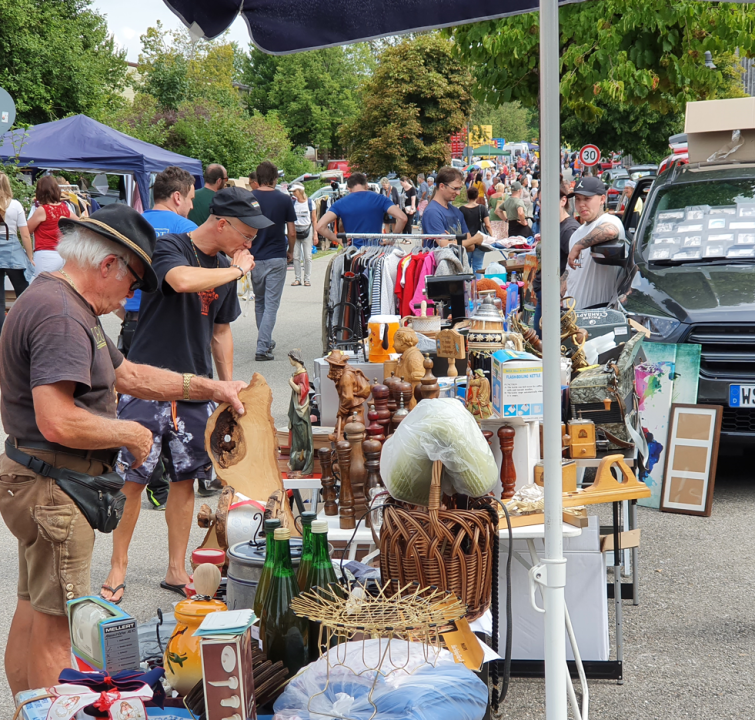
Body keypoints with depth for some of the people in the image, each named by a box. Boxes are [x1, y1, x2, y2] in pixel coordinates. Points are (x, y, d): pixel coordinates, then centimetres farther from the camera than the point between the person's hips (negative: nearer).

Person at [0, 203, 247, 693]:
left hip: (45, 484, 11)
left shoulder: (72, 308, 13)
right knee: (56, 624, -1)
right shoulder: (58, 315, -23)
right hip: (53, 487, -11)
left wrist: (208, 388, 18)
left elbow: (127, 375, 22)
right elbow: (57, 423, -31)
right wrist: (130, 434, -16)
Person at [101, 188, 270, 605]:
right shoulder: (170, 248, -9)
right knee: (132, 479, -2)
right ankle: (118, 568, 12)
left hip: (195, 391, 6)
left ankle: (176, 570, 19)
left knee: (185, 479, 9)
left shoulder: (225, 267, 11)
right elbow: (182, 280, -33)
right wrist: (236, 270, -18)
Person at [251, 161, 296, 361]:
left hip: (254, 258, 2)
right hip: (276, 258, -2)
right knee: (271, 304, -2)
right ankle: (262, 348, -11)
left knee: (259, 302, 19)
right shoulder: (284, 200, -5)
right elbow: (292, 233, -3)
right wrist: (290, 252, 14)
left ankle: (265, 342, 31)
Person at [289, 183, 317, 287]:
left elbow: (314, 219, 2)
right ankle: (298, 278, 8)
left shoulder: (310, 203, 0)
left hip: (307, 231, -2)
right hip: (295, 231, 2)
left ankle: (307, 279, 7)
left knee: (307, 257, 0)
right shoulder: (292, 203, 4)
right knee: (296, 256, 1)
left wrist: (315, 234, -2)